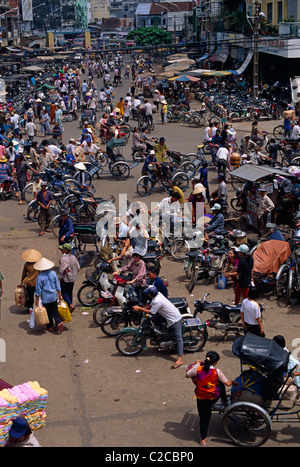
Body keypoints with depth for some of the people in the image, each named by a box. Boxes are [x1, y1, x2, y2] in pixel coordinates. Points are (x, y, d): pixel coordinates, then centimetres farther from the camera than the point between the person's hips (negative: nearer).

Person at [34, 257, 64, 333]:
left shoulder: (40, 277, -19)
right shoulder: (53, 273, -6)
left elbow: (38, 290, -12)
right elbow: (57, 286, 2)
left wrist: (37, 300, -3)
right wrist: (60, 295, 13)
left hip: (45, 298, -3)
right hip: (54, 296, 3)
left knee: (48, 312, 13)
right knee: (55, 311, 13)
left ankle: (49, 326, 26)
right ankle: (59, 323, -6)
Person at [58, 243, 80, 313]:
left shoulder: (63, 259, -22)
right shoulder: (74, 257, 0)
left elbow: (62, 270, -24)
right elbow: (78, 268, 5)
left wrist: (60, 264, -11)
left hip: (65, 279, -7)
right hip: (73, 278, 7)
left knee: (64, 293, 4)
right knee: (70, 292, 18)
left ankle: (71, 305, -12)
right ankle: (69, 307, 26)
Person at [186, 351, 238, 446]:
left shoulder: (198, 368, -16)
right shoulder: (217, 372, -19)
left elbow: (187, 375, 0)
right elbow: (227, 383, -11)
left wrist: (196, 364, 10)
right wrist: (233, 383, 13)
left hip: (201, 399, 1)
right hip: (214, 397, -1)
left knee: (204, 418, 18)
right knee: (220, 384, 27)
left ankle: (203, 439, 28)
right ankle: (225, 402, 45)